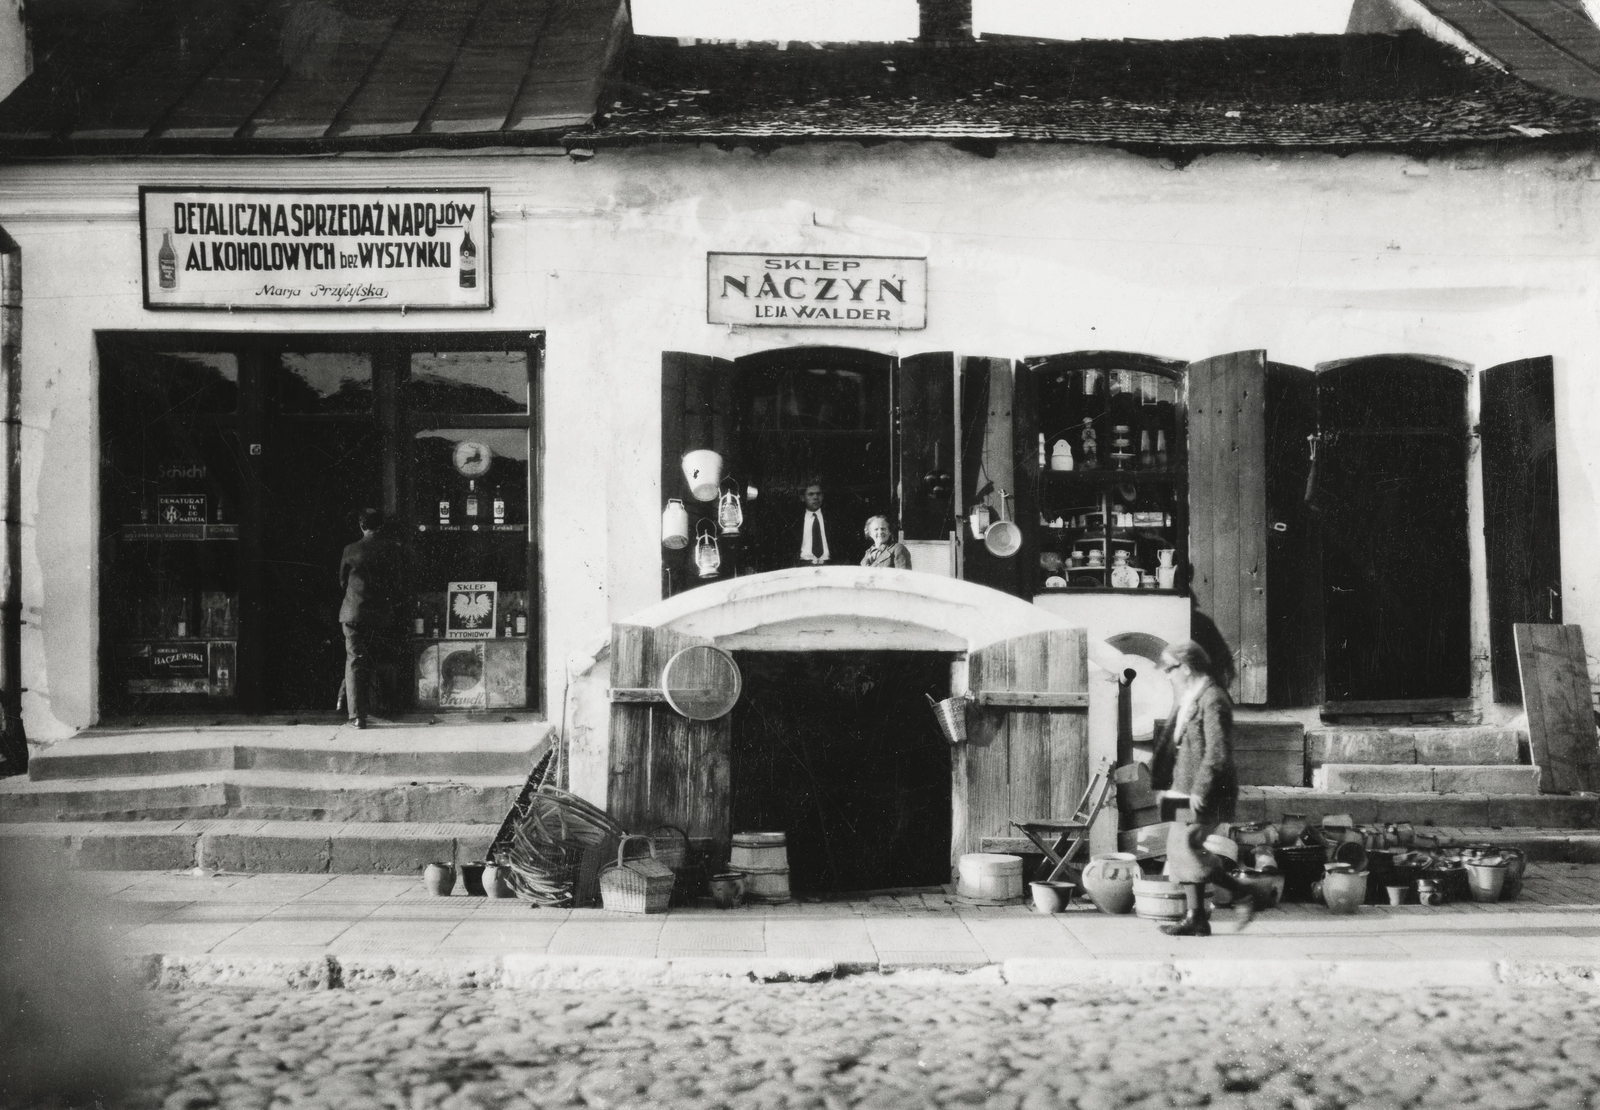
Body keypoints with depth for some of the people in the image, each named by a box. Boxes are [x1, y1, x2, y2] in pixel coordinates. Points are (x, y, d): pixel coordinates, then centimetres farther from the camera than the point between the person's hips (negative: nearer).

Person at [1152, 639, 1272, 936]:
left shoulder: (1213, 700, -16)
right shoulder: (1187, 698, 16)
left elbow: (1217, 753, -22)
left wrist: (1200, 790, -23)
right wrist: (1161, 779, 24)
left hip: (1206, 793, -10)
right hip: (1187, 789, 10)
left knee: (1186, 845, -15)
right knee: (1180, 848, 8)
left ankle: (1246, 894, -5)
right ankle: (1196, 918, 11)